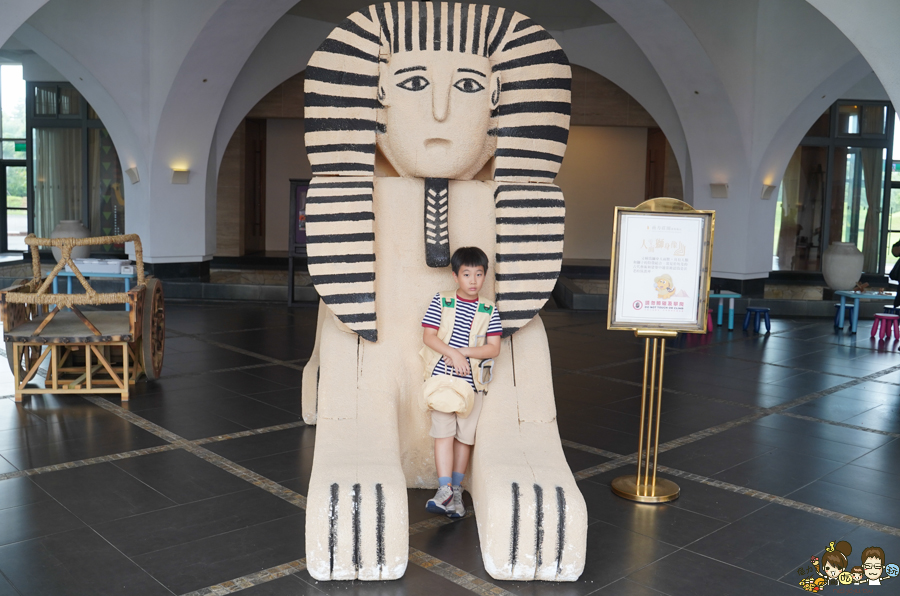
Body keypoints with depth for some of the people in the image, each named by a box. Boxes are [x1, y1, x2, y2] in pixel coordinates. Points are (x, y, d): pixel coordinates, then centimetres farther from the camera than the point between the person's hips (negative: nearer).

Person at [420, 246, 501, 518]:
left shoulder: (489, 310, 4)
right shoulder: (441, 301, 1)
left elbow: (494, 348, -2)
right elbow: (428, 336, -4)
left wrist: (463, 352, -13)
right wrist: (452, 354, -17)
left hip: (472, 382, 2)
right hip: (442, 378, -1)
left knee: (465, 437, 7)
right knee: (444, 433, -9)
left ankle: (456, 490, 20)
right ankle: (444, 490, -7)